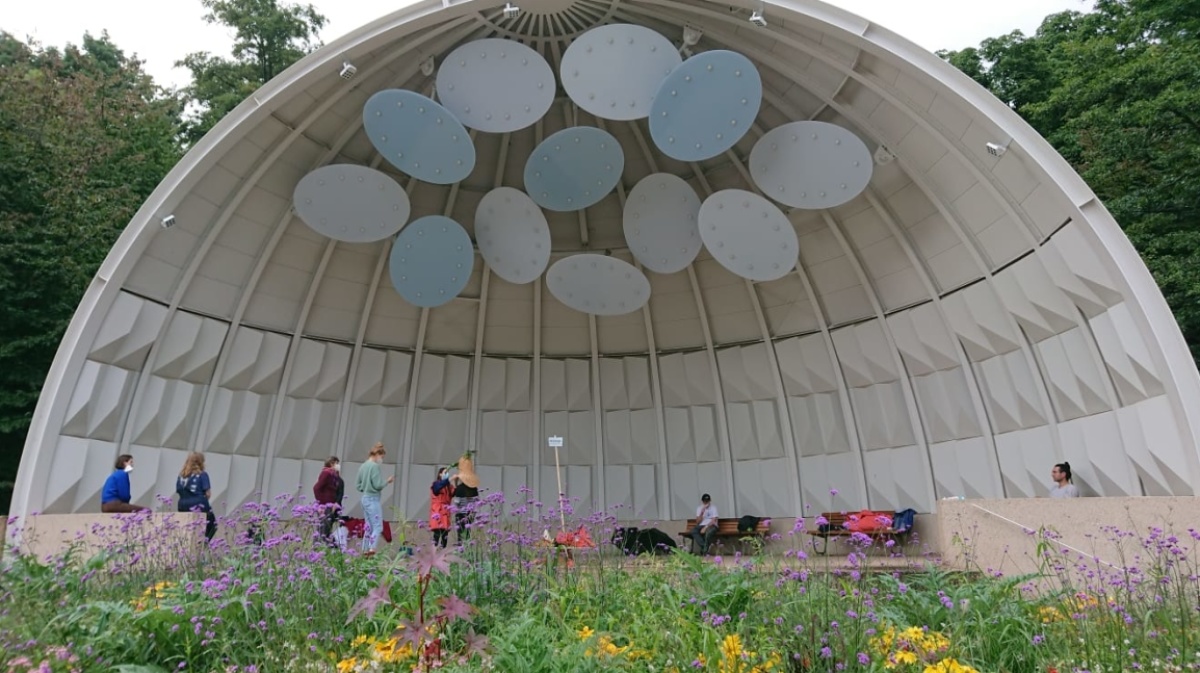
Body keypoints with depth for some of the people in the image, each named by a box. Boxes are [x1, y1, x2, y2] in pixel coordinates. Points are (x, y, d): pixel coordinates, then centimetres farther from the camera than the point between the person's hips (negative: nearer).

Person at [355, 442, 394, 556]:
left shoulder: (363, 466, 11)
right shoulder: (374, 466, -14)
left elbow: (358, 485, 15)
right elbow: (378, 485, -16)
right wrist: (387, 481, 0)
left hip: (365, 499, 9)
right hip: (373, 500, -9)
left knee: (369, 527, 14)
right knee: (378, 527, -6)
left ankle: (365, 550, 16)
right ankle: (371, 549, -15)